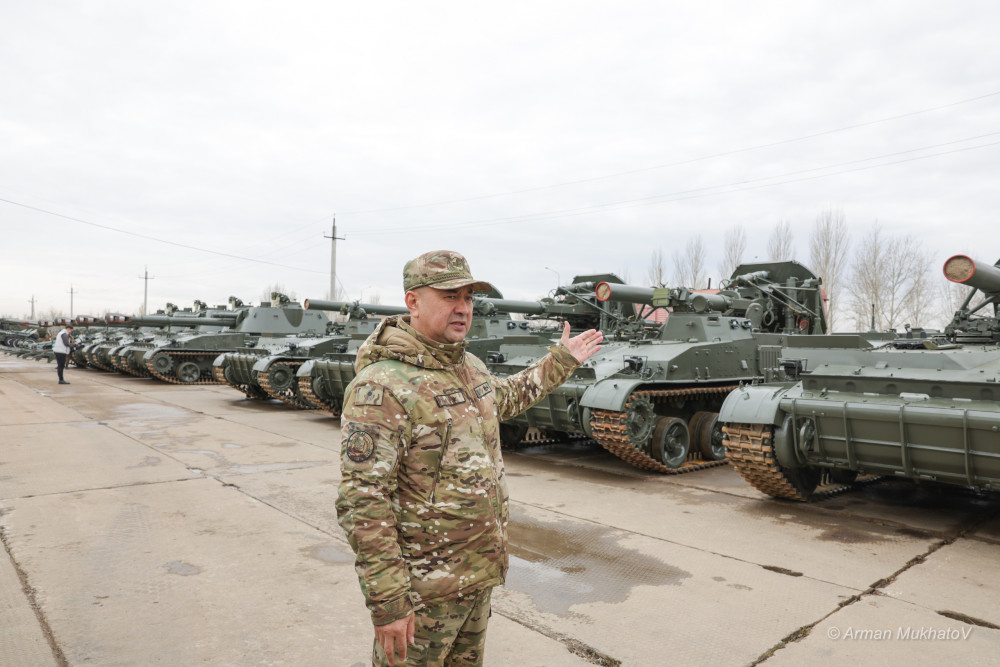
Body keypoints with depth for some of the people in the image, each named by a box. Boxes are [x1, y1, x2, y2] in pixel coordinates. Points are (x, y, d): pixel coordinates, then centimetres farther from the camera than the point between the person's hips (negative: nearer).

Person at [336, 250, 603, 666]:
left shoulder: (469, 366, 4)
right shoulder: (381, 387, -23)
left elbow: (505, 397, 27)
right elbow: (363, 503, -25)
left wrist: (561, 360, 28)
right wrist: (387, 601, -25)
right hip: (422, 587, -8)